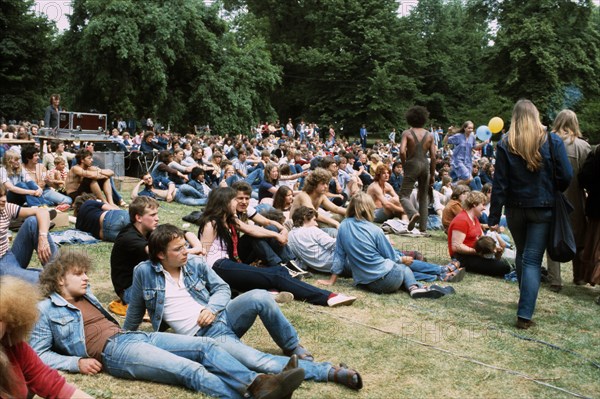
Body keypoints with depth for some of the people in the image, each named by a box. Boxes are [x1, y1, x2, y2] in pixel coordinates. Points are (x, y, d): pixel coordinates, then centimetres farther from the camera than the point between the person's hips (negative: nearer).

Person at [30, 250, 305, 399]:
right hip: (111, 350, -8)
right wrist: (77, 362, -12)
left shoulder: (86, 296, 27)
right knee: (191, 370, -28)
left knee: (205, 346, -14)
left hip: (133, 335, 8)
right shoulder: (46, 309, 7)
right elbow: (38, 354, 0)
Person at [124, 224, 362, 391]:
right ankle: (329, 371, -24)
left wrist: (212, 308, -10)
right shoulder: (144, 272, -4)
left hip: (221, 317, 4)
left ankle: (295, 348, -6)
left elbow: (222, 288, 10)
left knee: (259, 297, -29)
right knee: (260, 363, -28)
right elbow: (135, 311, 11)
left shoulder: (195, 264, 6)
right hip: (203, 336, -4)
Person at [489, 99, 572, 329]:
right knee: (532, 259, -1)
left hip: (515, 208, 2)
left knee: (522, 255, 21)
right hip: (543, 208, -1)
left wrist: (494, 217, -3)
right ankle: (525, 314, -7)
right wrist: (553, 192, 16)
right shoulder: (552, 141, -6)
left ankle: (526, 300, 37)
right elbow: (566, 176, -6)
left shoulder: (505, 145, -5)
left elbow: (500, 184, -6)